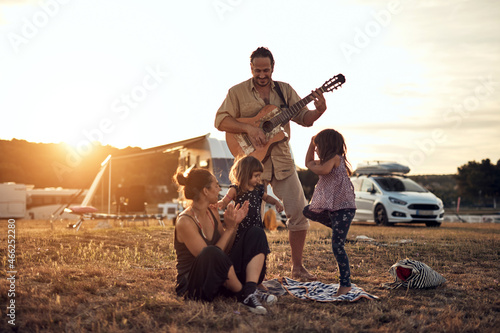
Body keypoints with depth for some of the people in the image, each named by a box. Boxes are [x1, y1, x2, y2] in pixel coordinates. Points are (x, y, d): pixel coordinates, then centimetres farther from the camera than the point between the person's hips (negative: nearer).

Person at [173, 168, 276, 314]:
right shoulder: (185, 222, -19)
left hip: (220, 279, 9)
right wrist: (229, 228, -18)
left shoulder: (212, 212, 6)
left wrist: (235, 224, -1)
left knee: (256, 234, 0)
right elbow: (208, 256, -23)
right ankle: (243, 294, -18)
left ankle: (250, 290, -22)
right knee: (211, 253, -42)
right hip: (192, 285, -9)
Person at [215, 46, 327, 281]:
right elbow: (220, 120, -6)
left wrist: (319, 110, -12)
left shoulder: (285, 90, 10)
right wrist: (248, 128, -18)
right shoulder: (237, 92, 1)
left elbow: (304, 118, 9)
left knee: (299, 211, -2)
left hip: (281, 160, 3)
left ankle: (297, 267, 11)